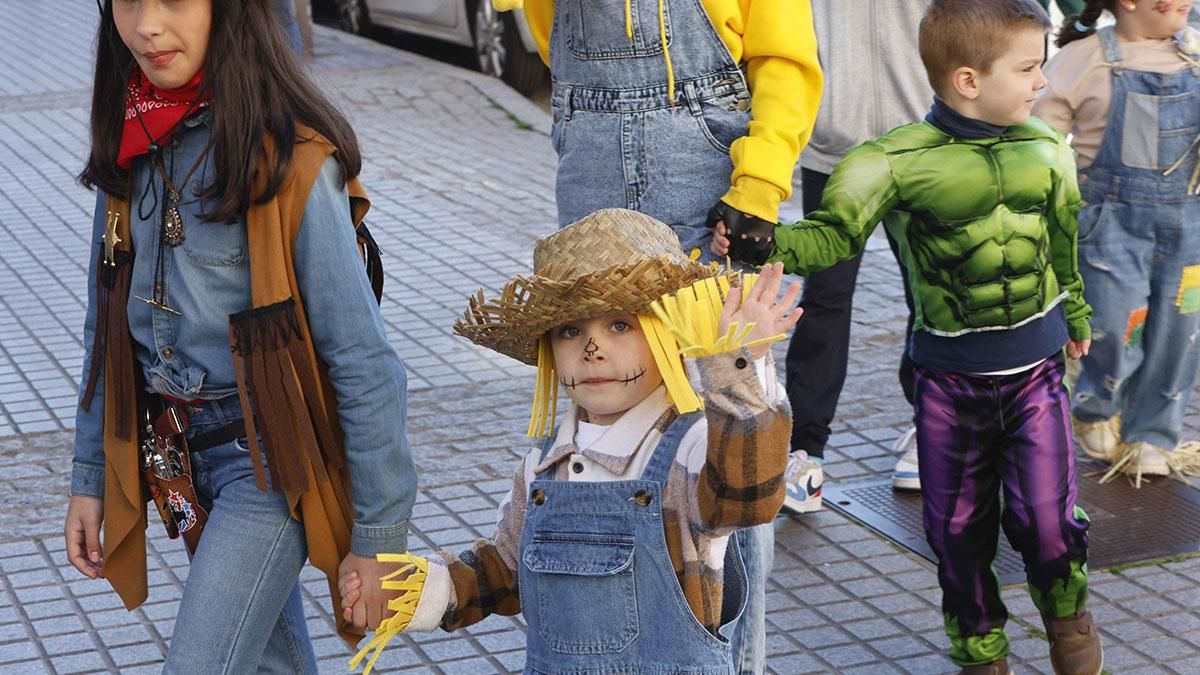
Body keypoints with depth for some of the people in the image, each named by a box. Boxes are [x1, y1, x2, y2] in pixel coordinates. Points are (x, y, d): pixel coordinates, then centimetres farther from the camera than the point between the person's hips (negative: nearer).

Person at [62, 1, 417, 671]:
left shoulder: (291, 158, -19)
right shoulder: (129, 144, 1)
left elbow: (363, 360, -17)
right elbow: (109, 328, 11)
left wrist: (378, 534, -14)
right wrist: (92, 478, 11)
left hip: (270, 458, -6)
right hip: (178, 453, 6)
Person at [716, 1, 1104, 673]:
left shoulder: (1045, 151, -1)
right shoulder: (900, 162, -15)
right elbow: (834, 236, -16)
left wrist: (1077, 315, 27)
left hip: (1035, 369, 2)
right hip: (949, 375, -2)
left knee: (1047, 518, -4)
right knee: (959, 525, 10)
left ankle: (1067, 612, 28)